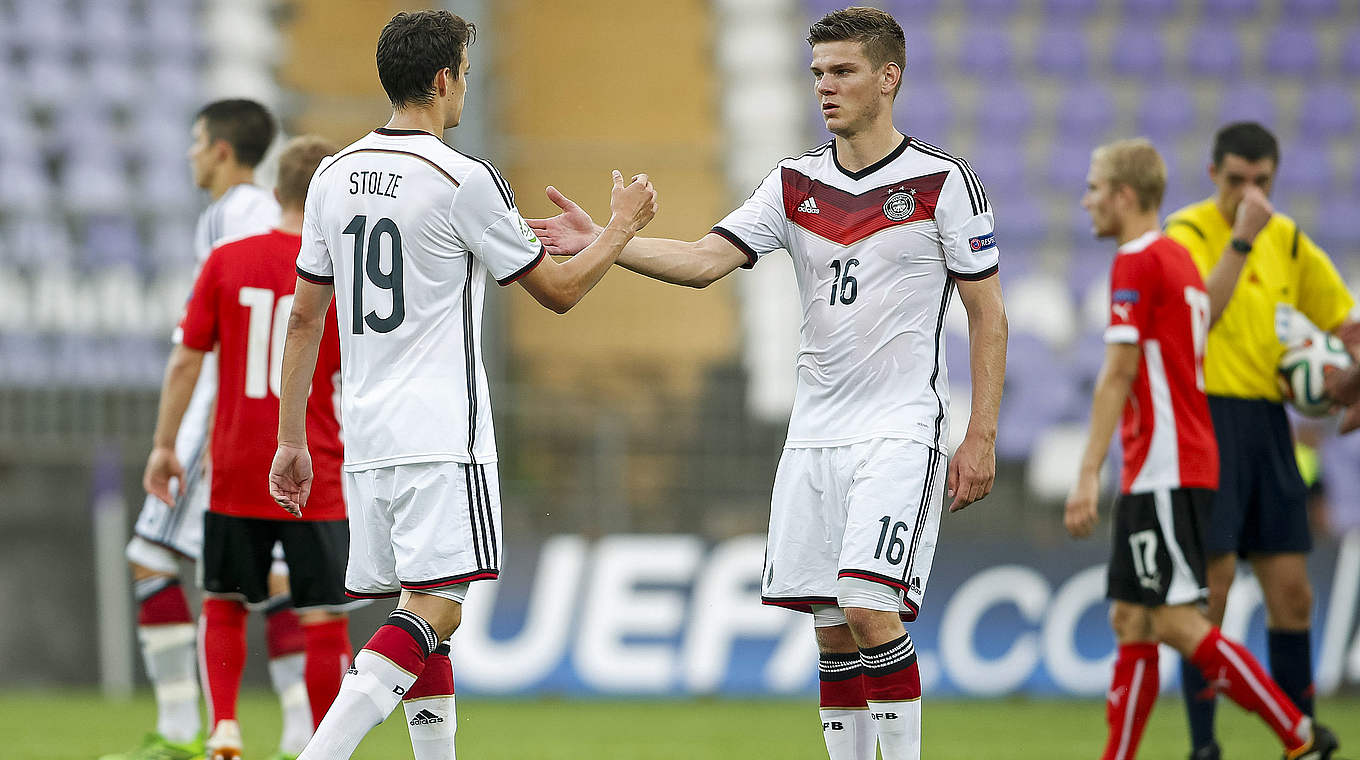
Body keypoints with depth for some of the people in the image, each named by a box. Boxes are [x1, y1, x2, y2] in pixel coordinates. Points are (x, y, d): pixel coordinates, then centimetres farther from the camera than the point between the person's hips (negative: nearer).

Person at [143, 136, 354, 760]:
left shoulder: (226, 262, -1)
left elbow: (186, 360, 0)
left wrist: (163, 446, 8)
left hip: (236, 475, 3)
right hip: (315, 480, -3)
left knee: (223, 606, 16)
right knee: (325, 622, 2)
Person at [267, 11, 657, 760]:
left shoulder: (333, 177, 9)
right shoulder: (464, 180, -9)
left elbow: (304, 316, 13)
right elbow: (558, 290, 0)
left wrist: (291, 438, 18)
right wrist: (622, 226, 17)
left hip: (364, 437, 7)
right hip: (442, 437, -7)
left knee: (425, 615, 14)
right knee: (434, 608, -12)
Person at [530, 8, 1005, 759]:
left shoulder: (942, 183, -3)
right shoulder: (795, 184, 9)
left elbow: (988, 316, -1)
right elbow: (704, 259, -1)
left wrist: (981, 437, -6)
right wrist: (602, 242, -14)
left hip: (901, 429, -5)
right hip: (815, 434, 5)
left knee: (870, 609, -18)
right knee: (831, 626, 3)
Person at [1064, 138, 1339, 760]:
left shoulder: (1136, 263, -11)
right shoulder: (1179, 258, 17)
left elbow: (1118, 375, -16)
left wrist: (1088, 475, -18)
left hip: (1163, 469, -10)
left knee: (1174, 621, -11)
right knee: (1131, 620, 8)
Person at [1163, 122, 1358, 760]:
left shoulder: (1288, 241, 11)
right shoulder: (1188, 232, -7)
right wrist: (1242, 239, -27)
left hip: (1266, 419, 6)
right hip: (1206, 415, -6)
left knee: (1292, 592, 5)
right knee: (1210, 583, -8)